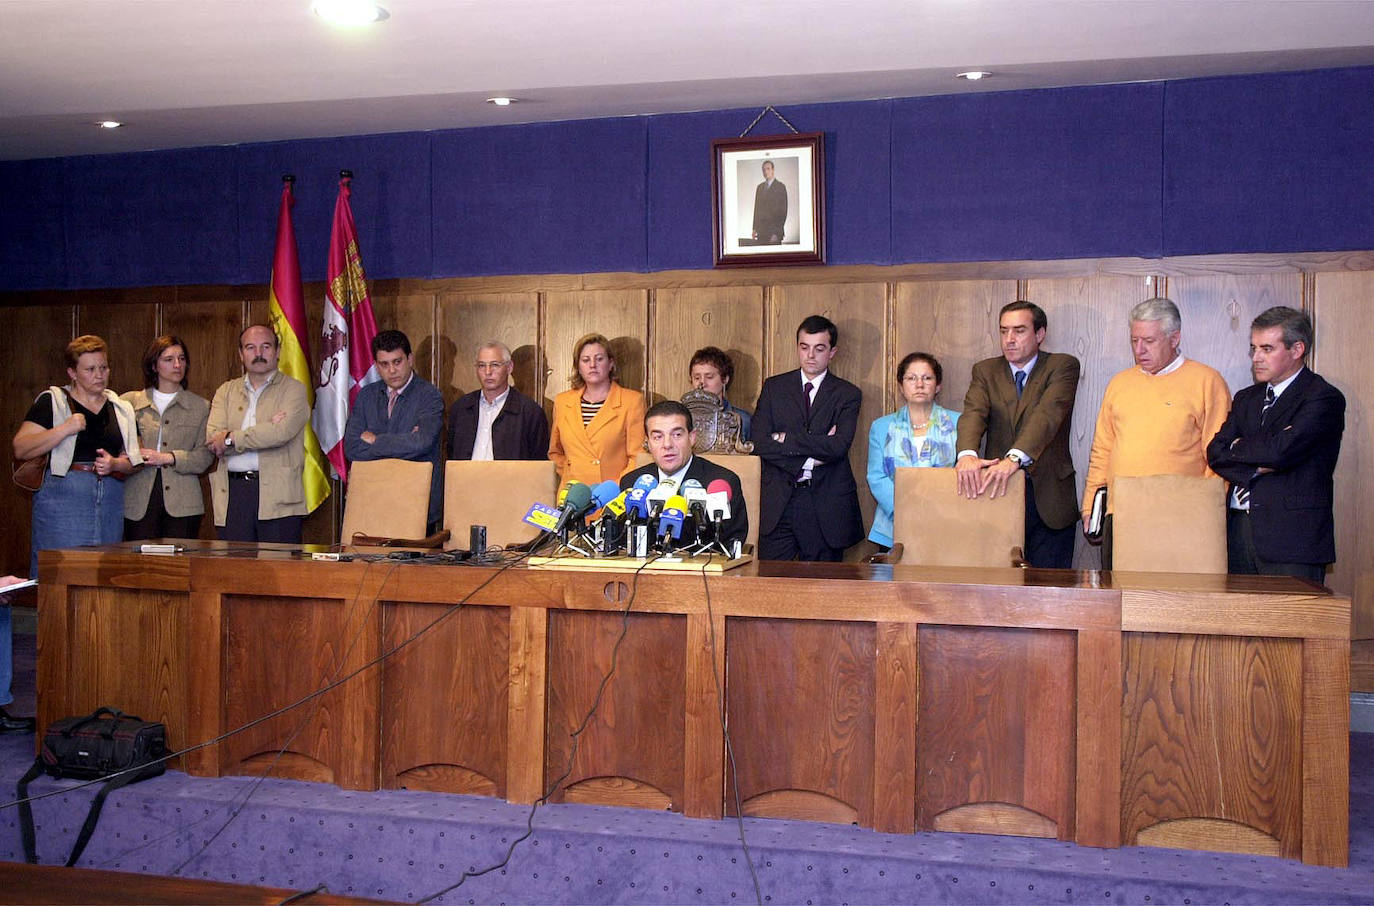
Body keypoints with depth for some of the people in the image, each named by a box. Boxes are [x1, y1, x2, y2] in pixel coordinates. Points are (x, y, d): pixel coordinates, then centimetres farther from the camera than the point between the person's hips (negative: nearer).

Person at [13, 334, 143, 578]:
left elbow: (133, 460, 17)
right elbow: (20, 449, -6)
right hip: (62, 499, -4)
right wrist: (65, 429, -16)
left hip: (111, 502, 4)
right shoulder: (52, 401, 3)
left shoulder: (121, 409, 16)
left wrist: (115, 464, -5)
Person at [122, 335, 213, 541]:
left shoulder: (200, 407, 10)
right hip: (138, 502, 0)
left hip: (182, 504, 0)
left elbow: (206, 455, 2)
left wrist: (169, 458, -10)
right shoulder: (129, 402, 12)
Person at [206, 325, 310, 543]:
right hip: (233, 495, 3)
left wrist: (231, 439, -5)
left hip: (278, 495, -3)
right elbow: (212, 438, 1)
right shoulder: (226, 391, 17)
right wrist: (265, 431, -9)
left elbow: (282, 432, -12)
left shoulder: (293, 389, 6)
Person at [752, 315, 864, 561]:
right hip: (779, 501, 1)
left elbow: (839, 446, -11)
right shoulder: (774, 387, 9)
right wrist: (813, 453, -10)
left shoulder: (848, 394, 5)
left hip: (826, 504, -1)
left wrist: (786, 439, -9)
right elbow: (760, 442, -2)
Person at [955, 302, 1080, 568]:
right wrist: (967, 454, -31)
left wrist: (1015, 458, -34)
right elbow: (973, 413, -9)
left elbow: (1047, 415, -18)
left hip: (1048, 496, -2)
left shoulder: (1063, 366, 0)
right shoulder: (985, 371, 9)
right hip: (996, 488, 2)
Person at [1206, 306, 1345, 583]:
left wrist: (1238, 446, 0)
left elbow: (1280, 451, -18)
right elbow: (1215, 452, 7)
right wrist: (1256, 468, -10)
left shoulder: (1324, 398, -3)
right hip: (1238, 529, 5)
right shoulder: (1246, 399, 18)